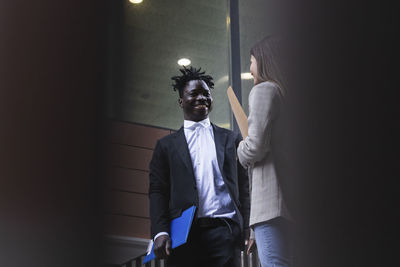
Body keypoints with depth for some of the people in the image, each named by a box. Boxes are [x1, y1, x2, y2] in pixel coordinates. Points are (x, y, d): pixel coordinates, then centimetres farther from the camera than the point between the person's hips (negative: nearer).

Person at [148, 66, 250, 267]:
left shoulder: (231, 139, 18)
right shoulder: (166, 145, 15)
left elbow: (244, 186, 15)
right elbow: (157, 192, 7)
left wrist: (247, 228, 2)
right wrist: (160, 232, -7)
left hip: (224, 233, 1)